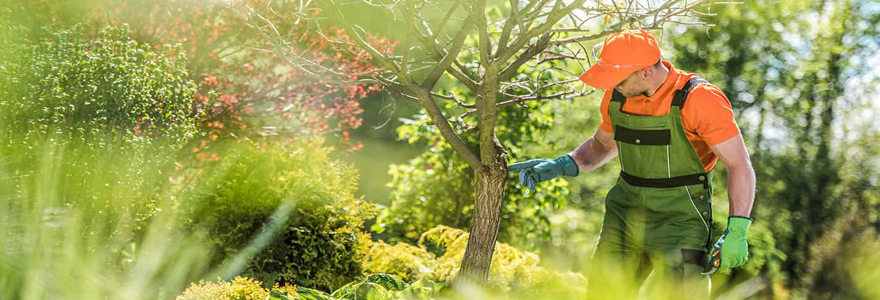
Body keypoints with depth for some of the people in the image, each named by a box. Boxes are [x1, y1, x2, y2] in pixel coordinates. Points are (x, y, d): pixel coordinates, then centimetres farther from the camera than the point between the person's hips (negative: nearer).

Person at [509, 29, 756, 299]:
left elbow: (740, 166, -14)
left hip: (680, 222, -6)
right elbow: (603, 144, 21)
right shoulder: (617, 96, 3)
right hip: (625, 216, 6)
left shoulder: (698, 100, -16)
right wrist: (561, 166, 4)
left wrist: (737, 231, -23)